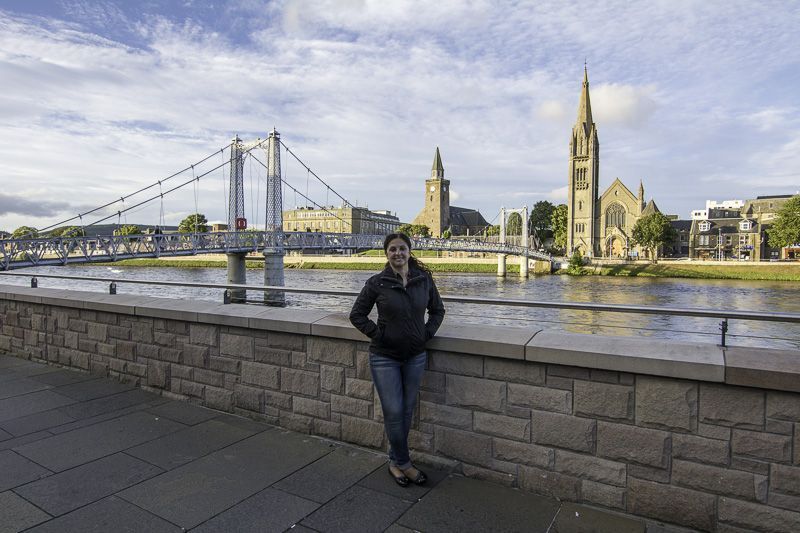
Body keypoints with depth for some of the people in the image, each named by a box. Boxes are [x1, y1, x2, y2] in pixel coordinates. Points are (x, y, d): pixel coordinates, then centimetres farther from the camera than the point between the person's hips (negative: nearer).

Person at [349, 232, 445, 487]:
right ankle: (404, 463, 22)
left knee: (407, 411, 13)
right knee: (393, 411, 0)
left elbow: (437, 309, 13)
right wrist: (377, 334, -10)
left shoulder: (424, 279, -2)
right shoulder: (377, 283, -10)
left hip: (416, 356, 3)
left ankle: (395, 461, 32)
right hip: (384, 357, -3)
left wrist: (427, 333, 0)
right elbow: (357, 314, -2)